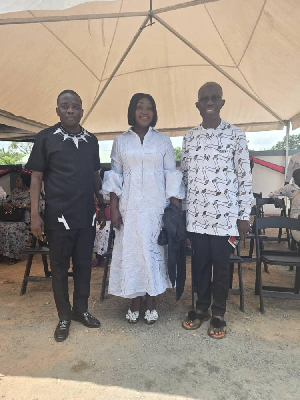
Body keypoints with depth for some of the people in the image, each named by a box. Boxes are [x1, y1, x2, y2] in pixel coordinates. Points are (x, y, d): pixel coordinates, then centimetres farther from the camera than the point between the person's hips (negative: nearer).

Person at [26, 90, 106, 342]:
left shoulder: (91, 140, 8)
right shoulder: (46, 138, -2)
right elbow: (37, 177, -3)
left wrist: (102, 207, 12)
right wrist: (35, 214, -9)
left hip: (87, 216, 4)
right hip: (58, 216, -3)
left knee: (84, 265, 13)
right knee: (60, 268, 10)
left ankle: (81, 310, 32)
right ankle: (64, 316, 27)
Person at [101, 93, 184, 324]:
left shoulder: (163, 141, 6)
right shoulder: (121, 141, 7)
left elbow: (171, 176, 4)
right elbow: (115, 176, 6)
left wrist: (176, 208, -2)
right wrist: (114, 208, -2)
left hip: (156, 206, 0)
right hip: (129, 206, 1)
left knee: (154, 250, 5)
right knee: (130, 251, 4)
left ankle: (151, 305, 22)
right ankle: (134, 304, 22)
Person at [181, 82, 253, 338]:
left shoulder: (236, 135, -2)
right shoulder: (189, 137, 8)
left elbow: (245, 178, -3)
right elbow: (184, 176, 11)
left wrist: (244, 216, -5)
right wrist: (182, 210, 9)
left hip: (225, 214, -3)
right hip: (196, 214, 3)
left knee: (221, 264, 7)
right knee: (200, 263, 13)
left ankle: (219, 314, 25)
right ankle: (201, 308, 31)